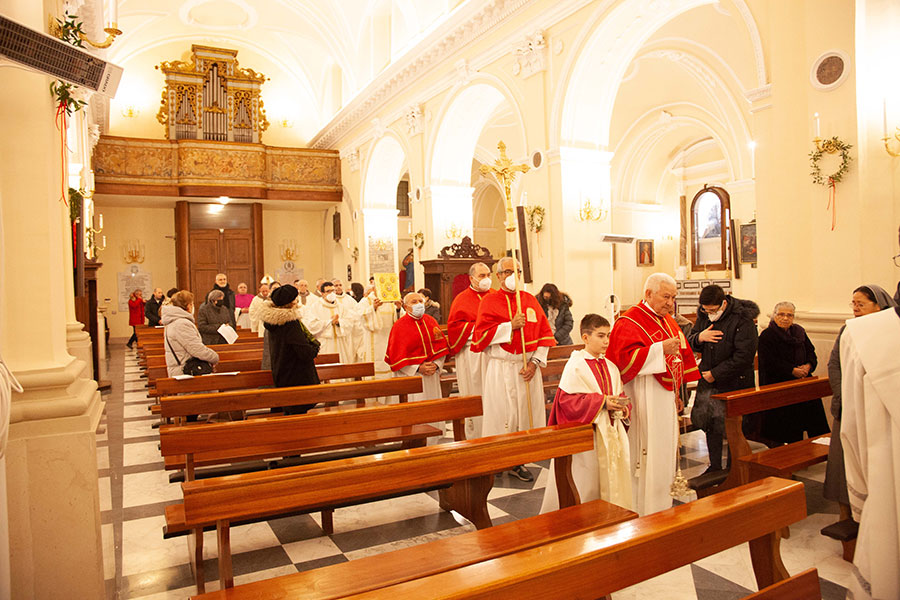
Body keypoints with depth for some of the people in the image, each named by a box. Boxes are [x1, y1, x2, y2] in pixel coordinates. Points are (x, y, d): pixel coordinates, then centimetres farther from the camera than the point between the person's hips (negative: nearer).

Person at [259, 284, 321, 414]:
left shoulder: (272, 321, 3)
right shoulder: (291, 323, -25)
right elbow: (306, 353, -25)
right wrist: (315, 347, -3)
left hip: (281, 377, 9)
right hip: (298, 379, -9)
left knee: (289, 411, 20)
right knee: (299, 413, 1)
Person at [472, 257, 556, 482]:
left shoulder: (531, 300, 10)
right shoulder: (489, 301, 0)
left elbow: (545, 333, 9)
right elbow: (481, 335, -8)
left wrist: (535, 362, -3)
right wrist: (510, 325, -16)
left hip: (527, 368, 4)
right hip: (500, 368, -3)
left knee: (526, 413, 5)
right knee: (501, 415, -2)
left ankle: (519, 462, 18)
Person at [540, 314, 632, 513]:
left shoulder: (610, 366, 9)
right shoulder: (575, 366, -13)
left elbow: (619, 393, 17)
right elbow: (567, 399, -18)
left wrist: (621, 405, -6)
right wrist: (601, 402, -21)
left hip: (609, 430, 7)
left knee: (610, 477, 12)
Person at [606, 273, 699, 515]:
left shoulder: (668, 321, 15)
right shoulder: (629, 322, -12)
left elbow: (679, 357, 24)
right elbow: (626, 358, -23)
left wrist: (676, 393, 22)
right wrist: (660, 348, -28)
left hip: (666, 396, 9)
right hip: (644, 398, -9)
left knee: (665, 451, 14)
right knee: (647, 453, -5)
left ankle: (663, 505, 27)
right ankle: (643, 512, 5)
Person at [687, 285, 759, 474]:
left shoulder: (742, 319, -16)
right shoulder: (704, 316, 3)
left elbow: (744, 356, -20)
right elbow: (689, 343, 11)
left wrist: (715, 374, -17)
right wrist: (699, 337, -13)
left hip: (734, 383, -5)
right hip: (708, 381, 6)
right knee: (710, 425, 13)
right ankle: (714, 466, 28)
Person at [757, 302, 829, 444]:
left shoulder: (799, 332, 15)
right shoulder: (766, 336, -4)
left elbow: (811, 353, 13)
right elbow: (770, 363, -12)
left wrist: (808, 366, -8)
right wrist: (793, 370, -17)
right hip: (777, 384, -5)